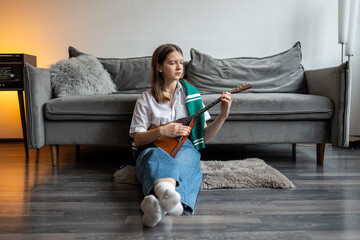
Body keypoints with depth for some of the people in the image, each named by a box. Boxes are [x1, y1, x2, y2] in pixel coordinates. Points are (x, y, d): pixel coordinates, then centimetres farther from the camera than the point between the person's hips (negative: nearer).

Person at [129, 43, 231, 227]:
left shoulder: (191, 93, 15)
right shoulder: (146, 99, 10)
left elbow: (204, 136, 12)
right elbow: (137, 140, 6)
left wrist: (223, 116, -5)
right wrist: (162, 131, -12)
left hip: (184, 147, 1)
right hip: (154, 148, 0)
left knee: (185, 159, -38)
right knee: (157, 157, -39)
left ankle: (158, 200, -70)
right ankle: (167, 194, -72)